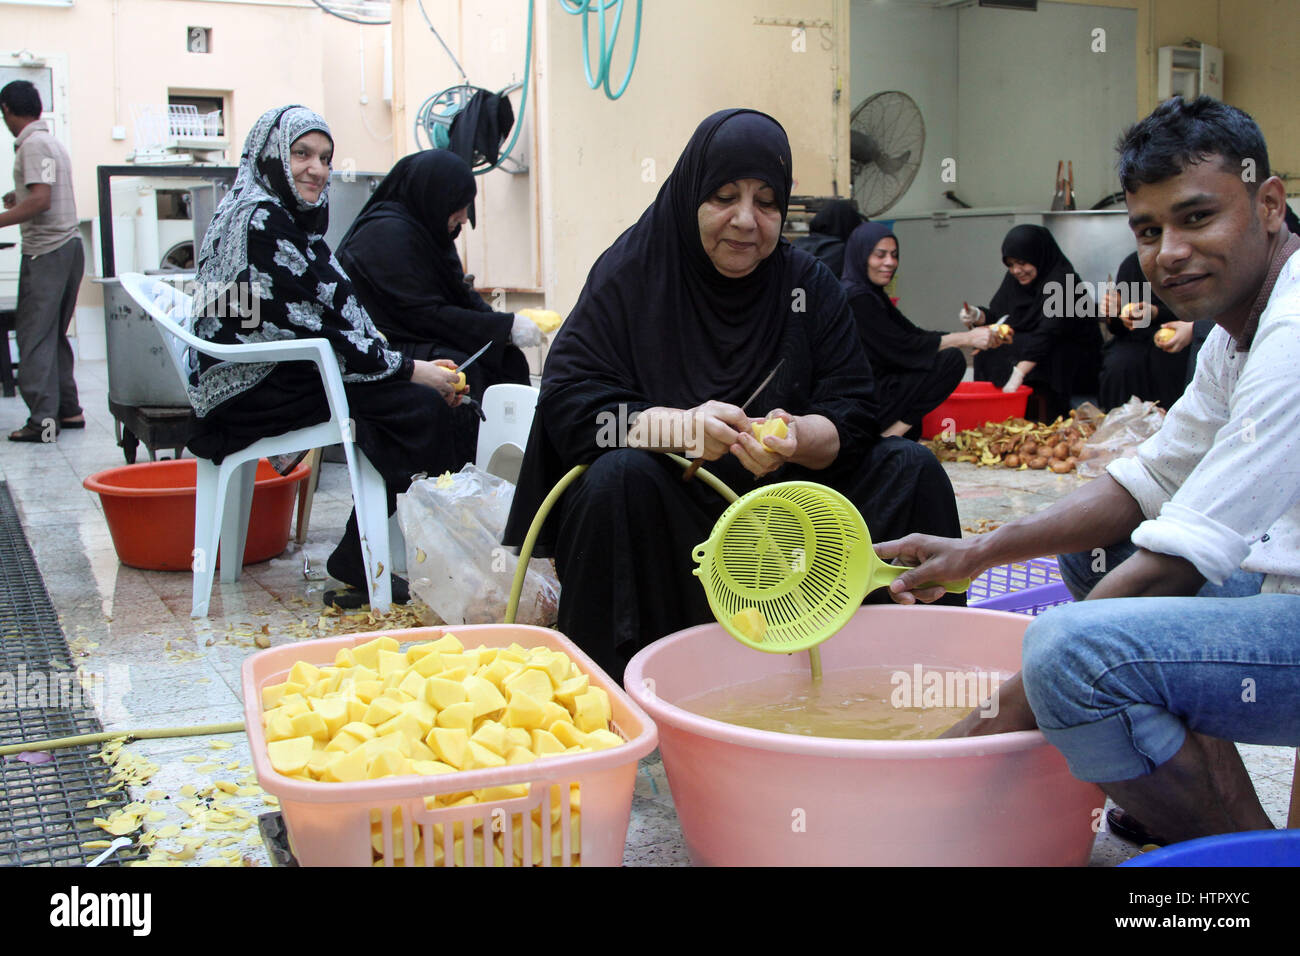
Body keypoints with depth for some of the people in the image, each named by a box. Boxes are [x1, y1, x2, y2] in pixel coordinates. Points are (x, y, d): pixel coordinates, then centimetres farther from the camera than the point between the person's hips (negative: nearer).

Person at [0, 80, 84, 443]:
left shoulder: (33, 144, -12)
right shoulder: (51, 141, 16)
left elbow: (41, 200, -22)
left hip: (46, 252, -9)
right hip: (68, 246, 9)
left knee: (34, 335, -6)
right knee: (54, 334, 14)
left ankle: (43, 420, -8)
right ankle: (68, 410, 17)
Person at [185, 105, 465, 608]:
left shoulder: (287, 217, 17)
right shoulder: (261, 220, -14)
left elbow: (335, 318, 13)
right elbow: (313, 331, -18)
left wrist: (414, 366, 1)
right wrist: (408, 369, -13)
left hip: (280, 374, 10)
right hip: (258, 391, -10)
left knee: (434, 389, -2)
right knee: (423, 405, -19)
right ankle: (357, 566, -11)